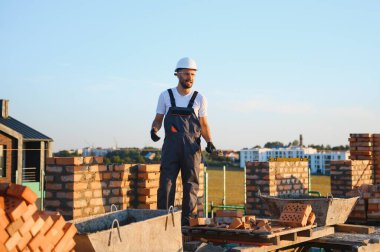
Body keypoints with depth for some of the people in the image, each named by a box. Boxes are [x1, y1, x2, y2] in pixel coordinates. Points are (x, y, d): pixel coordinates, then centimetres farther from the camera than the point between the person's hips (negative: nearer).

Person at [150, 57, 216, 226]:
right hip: (170, 148, 0)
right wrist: (154, 129, -12)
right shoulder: (165, 96, 5)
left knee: (191, 186, 1)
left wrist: (209, 142, -10)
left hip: (192, 148, 1)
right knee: (166, 184, -6)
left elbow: (204, 125, 8)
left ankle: (187, 222, 7)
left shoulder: (199, 99, 5)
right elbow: (158, 120, 11)